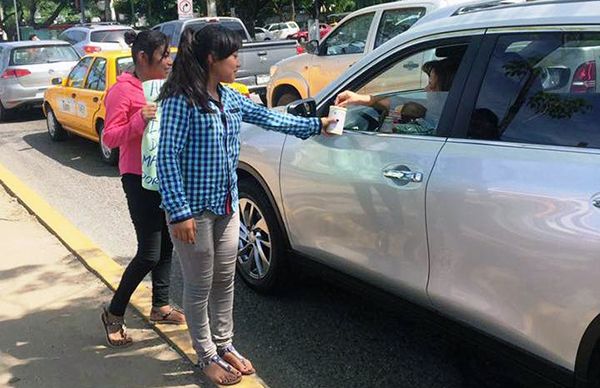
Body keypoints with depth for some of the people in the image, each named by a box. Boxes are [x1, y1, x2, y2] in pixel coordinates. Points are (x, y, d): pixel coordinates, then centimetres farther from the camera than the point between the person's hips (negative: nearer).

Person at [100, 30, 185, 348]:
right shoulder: (123, 90, -12)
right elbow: (110, 137, -16)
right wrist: (139, 120, -29)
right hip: (140, 179, -8)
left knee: (167, 245, 14)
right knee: (149, 254, -6)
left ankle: (160, 306, 30)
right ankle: (114, 313, 12)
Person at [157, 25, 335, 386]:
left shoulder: (230, 98, 6)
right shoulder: (181, 100, -17)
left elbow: (268, 116, 18)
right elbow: (168, 158, -19)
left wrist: (314, 125, 22)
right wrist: (179, 212, -22)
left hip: (227, 205, 8)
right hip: (195, 209, -7)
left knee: (225, 280, 17)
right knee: (200, 286, 7)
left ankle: (225, 345, 35)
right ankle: (207, 356, 25)